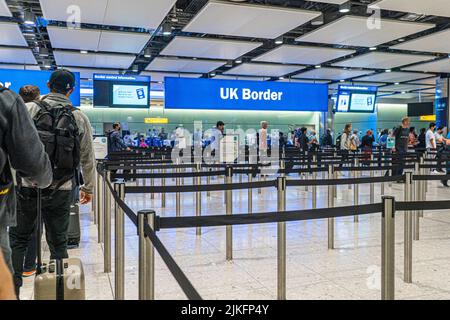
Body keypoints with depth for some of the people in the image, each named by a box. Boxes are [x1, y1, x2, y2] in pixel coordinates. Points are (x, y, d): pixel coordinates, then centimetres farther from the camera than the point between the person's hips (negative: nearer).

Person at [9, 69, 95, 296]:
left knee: (17, 239, 14)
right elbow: (87, 158, 5)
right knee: (58, 243, 12)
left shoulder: (28, 110, -4)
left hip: (28, 187, -1)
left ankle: (12, 288, 16)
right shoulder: (80, 118, 1)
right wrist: (88, 187, 15)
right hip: (62, 191, 2)